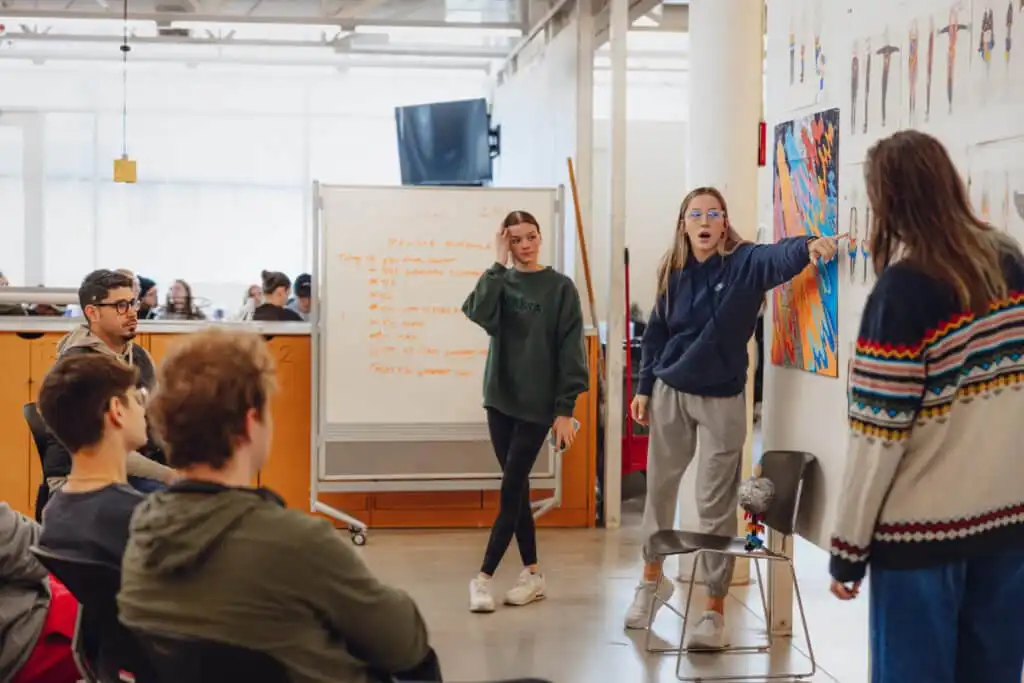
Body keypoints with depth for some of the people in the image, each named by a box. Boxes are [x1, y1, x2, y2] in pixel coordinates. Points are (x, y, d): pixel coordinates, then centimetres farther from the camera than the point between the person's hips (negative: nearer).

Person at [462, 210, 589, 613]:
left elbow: (570, 351, -7)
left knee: (510, 491, -5)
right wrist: (499, 264, -14)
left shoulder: (560, 288, -4)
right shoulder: (501, 282, 5)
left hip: (538, 404, -4)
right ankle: (532, 573, 17)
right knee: (518, 490, 9)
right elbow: (479, 314, -16)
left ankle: (483, 577, -1)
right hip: (500, 399, 4)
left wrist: (565, 409, -11)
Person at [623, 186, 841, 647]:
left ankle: (715, 609, 9)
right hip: (670, 393, 4)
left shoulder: (744, 262, -10)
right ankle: (652, 578, 38)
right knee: (659, 488, 16)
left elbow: (779, 256, -33)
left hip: (721, 399, -4)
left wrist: (808, 246, -54)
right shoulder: (673, 272, 1)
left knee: (716, 504, 1)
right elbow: (656, 333, 10)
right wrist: (643, 388, 8)